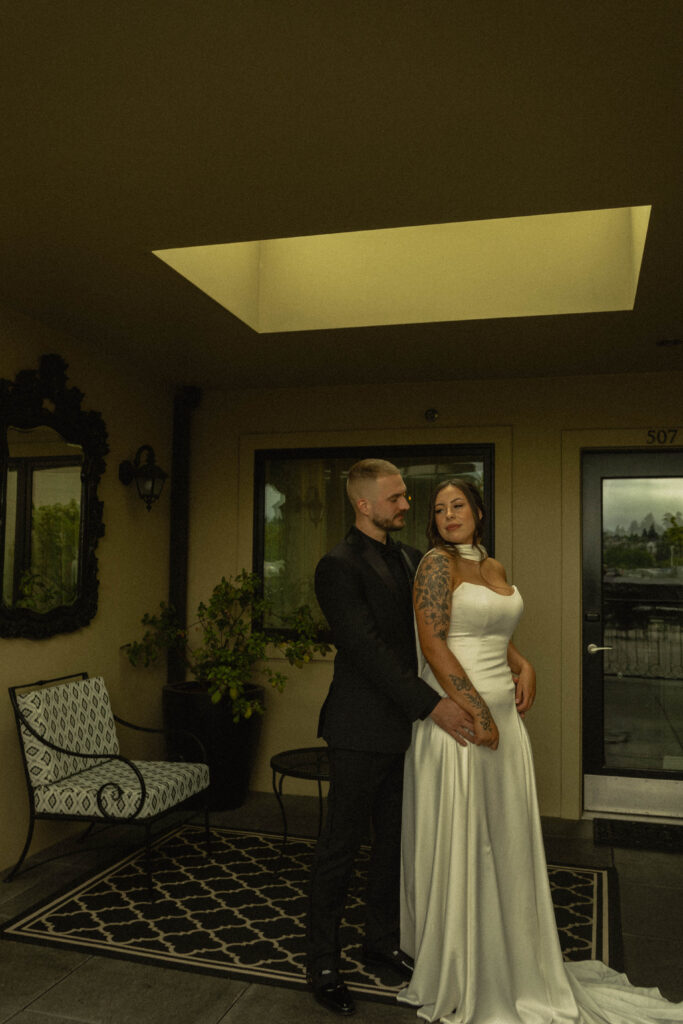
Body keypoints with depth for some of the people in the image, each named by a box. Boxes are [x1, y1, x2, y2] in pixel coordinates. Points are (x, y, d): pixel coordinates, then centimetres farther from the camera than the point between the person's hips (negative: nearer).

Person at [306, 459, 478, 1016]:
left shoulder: (410, 557, 10)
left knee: (395, 840, 19)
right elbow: (368, 649, -21)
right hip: (363, 729, -7)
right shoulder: (339, 566, -15)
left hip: (406, 726, 8)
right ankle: (323, 963, 23)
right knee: (341, 846, 6)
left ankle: (382, 939, 38)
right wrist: (432, 704, -23)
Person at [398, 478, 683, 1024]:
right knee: (458, 840, 4)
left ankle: (509, 964, 33)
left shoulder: (495, 567, 13)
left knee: (506, 837, 15)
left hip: (503, 713, 7)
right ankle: (455, 973, 23)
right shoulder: (437, 562, -9)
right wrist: (475, 710, -19)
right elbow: (433, 643, -16)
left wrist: (522, 665, 4)